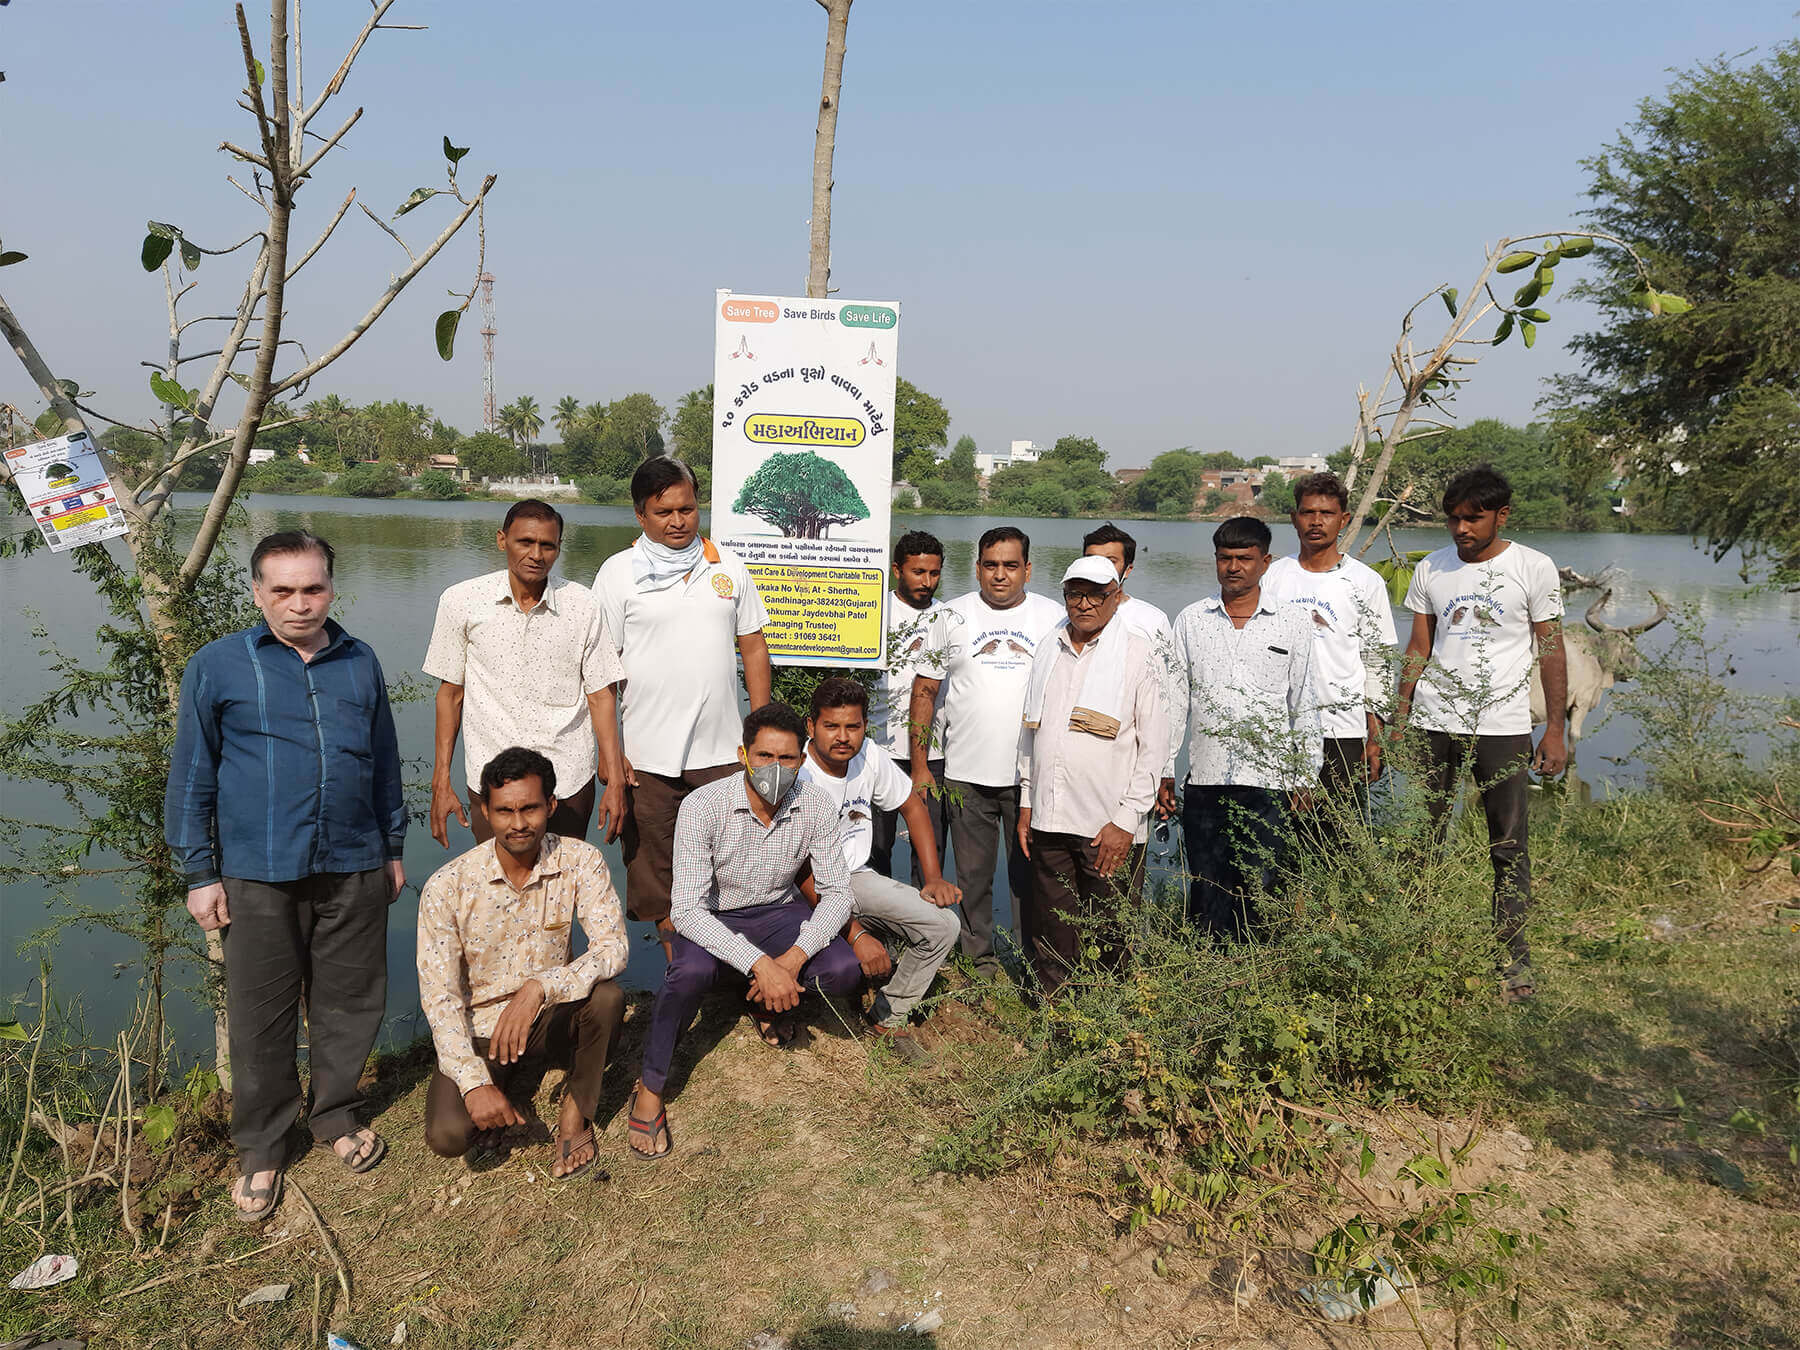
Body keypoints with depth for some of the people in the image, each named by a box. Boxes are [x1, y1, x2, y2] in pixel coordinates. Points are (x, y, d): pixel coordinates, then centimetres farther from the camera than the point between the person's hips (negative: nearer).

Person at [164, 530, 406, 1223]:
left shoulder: (360, 663, 6)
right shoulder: (218, 666, -3)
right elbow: (191, 776, 1)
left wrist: (393, 847, 17)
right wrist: (199, 874, 0)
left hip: (354, 869, 3)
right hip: (260, 877, -2)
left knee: (350, 1003, 12)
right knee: (261, 1017, 7)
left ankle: (338, 1115, 34)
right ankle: (259, 1149, 25)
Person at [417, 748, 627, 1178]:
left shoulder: (580, 861, -13)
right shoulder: (447, 886, -16)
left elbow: (613, 947, -23)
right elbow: (439, 996, -15)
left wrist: (539, 987, -39)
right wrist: (474, 1082, -25)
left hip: (549, 1020, 1)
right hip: (479, 1030, -1)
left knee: (606, 996, -31)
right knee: (448, 1134, -25)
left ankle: (575, 1116, -6)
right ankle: (511, 1086, 10)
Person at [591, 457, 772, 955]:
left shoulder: (727, 566, 9)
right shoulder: (619, 573, 0)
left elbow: (753, 647, 13)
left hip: (722, 751, 2)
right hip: (648, 758, -2)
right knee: (655, 869, 7)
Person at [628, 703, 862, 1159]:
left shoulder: (815, 807, -17)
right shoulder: (702, 806, -27)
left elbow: (837, 893, -12)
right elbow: (686, 911, -31)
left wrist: (794, 957, -29)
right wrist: (760, 963, -40)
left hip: (777, 910, 3)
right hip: (708, 915, -3)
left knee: (844, 969, -22)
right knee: (693, 970, -36)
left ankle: (769, 1005, 12)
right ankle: (649, 1088, -13)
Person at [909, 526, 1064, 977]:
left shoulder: (1054, 617, 5)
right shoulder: (952, 616, 5)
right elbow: (924, 691, 6)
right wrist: (919, 767, 0)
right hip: (966, 773, 1)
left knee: (1031, 874, 4)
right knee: (972, 876, 8)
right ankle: (979, 962, 22)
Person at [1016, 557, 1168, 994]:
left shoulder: (1138, 654, -3)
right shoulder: (1048, 650, 12)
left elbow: (1153, 746, -5)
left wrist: (1125, 821, -10)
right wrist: (1027, 802, 14)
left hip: (1109, 827, -4)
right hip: (1048, 823, 4)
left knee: (1110, 939, 3)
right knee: (1052, 939, 10)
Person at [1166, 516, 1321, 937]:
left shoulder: (1292, 624, 5)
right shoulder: (1190, 621, 7)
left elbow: (1304, 707, 8)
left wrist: (1307, 778, 5)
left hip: (1270, 782, -1)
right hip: (1205, 781, 1)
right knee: (1206, 899, 5)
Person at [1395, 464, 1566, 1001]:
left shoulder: (1534, 568, 0)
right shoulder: (1431, 570, 8)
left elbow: (1551, 651, 2)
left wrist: (1556, 729, -2)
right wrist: (1398, 721, 8)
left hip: (1503, 725, -2)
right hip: (1435, 722, 2)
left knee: (1510, 846, 1)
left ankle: (1514, 957, 10)